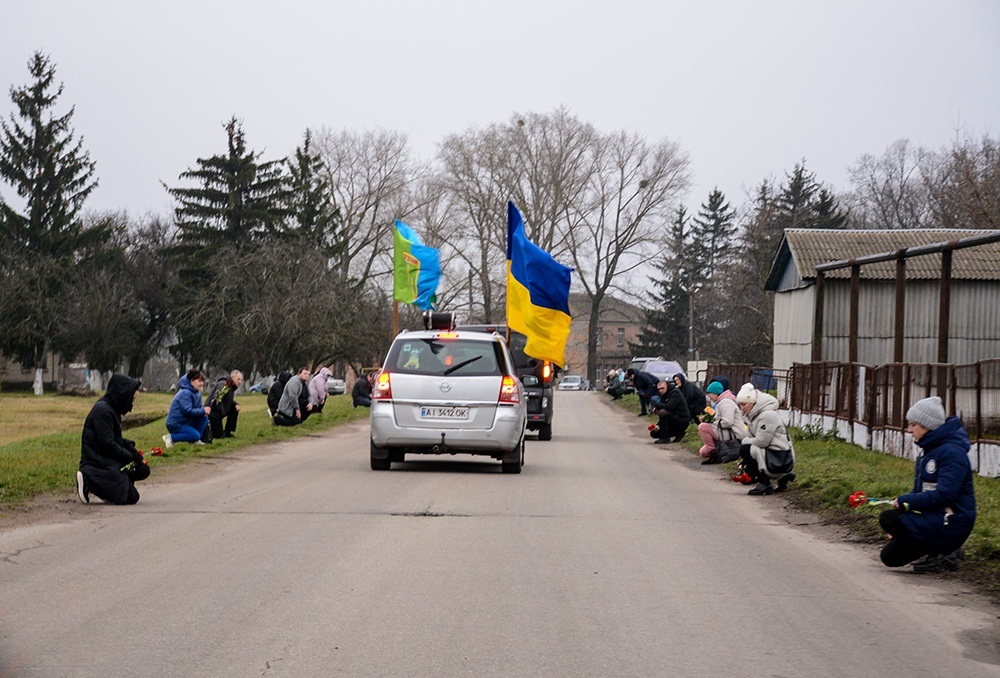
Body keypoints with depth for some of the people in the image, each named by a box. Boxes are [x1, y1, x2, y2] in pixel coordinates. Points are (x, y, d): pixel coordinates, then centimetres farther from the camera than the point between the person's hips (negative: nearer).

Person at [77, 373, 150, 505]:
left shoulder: (112, 409, 13)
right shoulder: (102, 410, -18)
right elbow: (108, 444, -20)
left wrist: (130, 446, 3)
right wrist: (132, 456, -11)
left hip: (110, 461, 10)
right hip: (97, 463, -10)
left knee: (143, 470, 8)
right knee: (131, 497, -13)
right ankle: (88, 480, -9)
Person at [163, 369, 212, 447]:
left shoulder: (196, 393, 8)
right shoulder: (185, 393, -22)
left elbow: (198, 407, 13)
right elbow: (187, 411, -29)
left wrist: (204, 410, -12)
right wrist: (203, 411, -21)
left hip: (186, 421, 9)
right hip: (175, 424, -9)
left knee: (204, 417, -4)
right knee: (195, 435, -24)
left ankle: (195, 440, 5)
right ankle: (170, 437, -13)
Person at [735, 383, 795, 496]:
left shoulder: (768, 415, -17)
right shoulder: (753, 416, 13)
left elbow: (761, 441, -23)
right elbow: (749, 437, 10)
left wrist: (744, 441, -6)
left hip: (780, 460, -10)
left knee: (745, 450, -19)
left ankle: (764, 484, -12)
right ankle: (782, 477, 18)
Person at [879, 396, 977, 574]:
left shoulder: (952, 452, -18)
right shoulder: (929, 450, 14)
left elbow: (944, 495, -26)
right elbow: (919, 492, 18)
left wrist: (905, 501, -19)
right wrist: (903, 502, 1)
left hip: (952, 523, -10)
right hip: (934, 518, 10)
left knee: (888, 518, -23)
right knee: (890, 557, 5)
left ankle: (946, 553, -11)